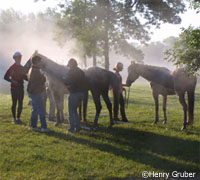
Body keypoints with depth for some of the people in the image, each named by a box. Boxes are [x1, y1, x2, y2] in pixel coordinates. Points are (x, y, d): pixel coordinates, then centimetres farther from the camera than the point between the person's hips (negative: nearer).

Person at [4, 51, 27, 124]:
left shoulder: (22, 68, 11)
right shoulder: (12, 67, -5)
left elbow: (25, 77, 18)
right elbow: (5, 77, -5)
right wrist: (12, 81, -19)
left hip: (21, 87, 5)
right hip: (14, 88, -5)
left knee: (20, 104, 4)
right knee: (14, 103, -2)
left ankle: (18, 118, 13)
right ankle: (14, 118, 7)